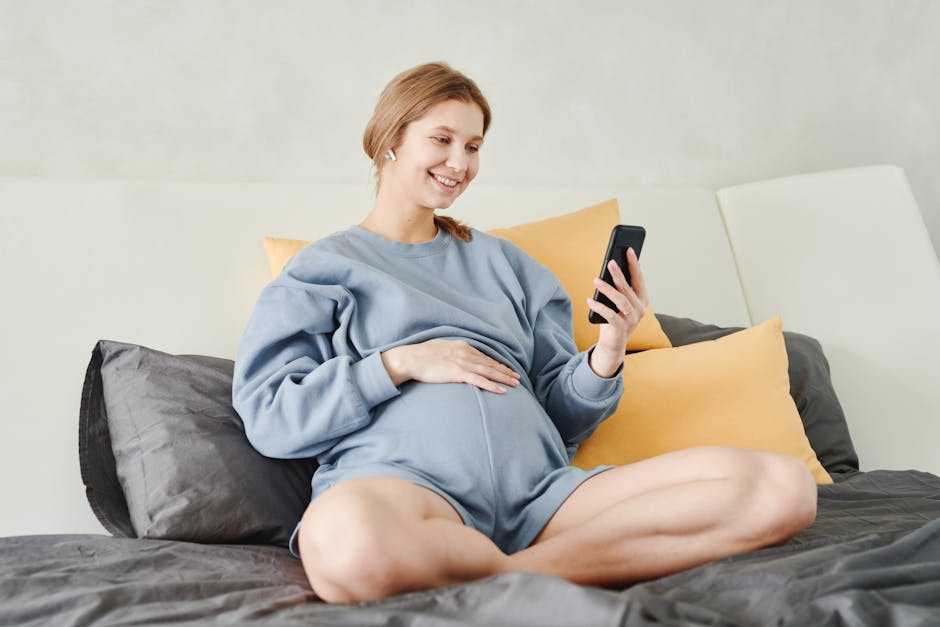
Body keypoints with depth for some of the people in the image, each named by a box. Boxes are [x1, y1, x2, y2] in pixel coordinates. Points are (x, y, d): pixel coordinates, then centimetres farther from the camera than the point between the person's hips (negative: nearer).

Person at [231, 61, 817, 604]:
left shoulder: (502, 261, 29)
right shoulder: (324, 267, 17)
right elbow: (269, 415, 4)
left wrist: (608, 352, 3)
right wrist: (401, 364, -4)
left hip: (539, 485, 5)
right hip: (406, 481, -4)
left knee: (781, 488, -17)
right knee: (347, 542, -45)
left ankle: (529, 571, -25)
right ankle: (547, 582, -19)